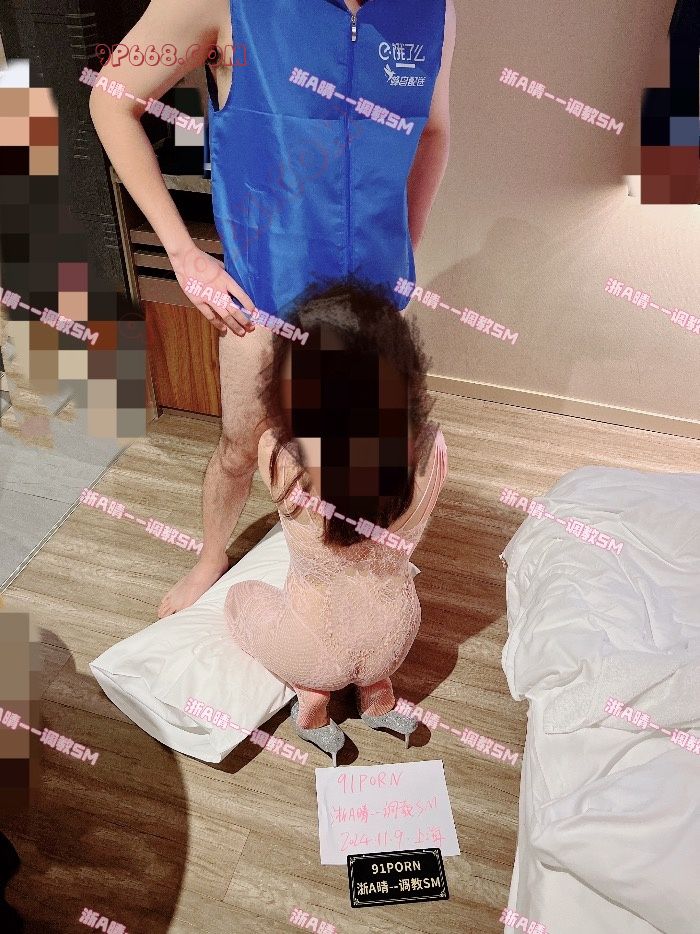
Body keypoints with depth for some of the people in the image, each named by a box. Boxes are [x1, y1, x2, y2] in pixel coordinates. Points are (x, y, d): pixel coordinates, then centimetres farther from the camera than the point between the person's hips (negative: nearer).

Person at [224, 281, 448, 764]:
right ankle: (377, 691, 19)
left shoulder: (279, 457, -34)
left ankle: (313, 697, 11)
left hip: (317, 648, -2)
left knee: (240, 597, 29)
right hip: (396, 638, 3)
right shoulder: (432, 451, -28)